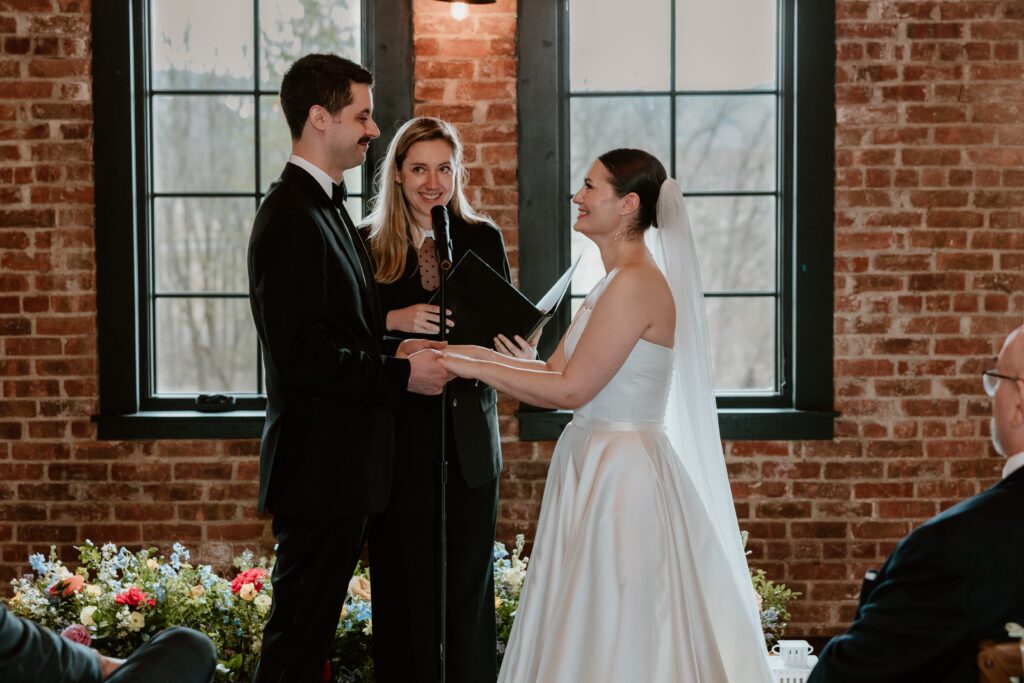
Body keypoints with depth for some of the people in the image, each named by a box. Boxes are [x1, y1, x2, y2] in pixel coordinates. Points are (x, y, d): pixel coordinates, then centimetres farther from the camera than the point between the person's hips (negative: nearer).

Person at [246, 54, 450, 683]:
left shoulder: (326, 207, 15)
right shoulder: (292, 218, -18)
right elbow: (300, 358, -24)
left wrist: (393, 349, 4)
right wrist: (401, 373, -16)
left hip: (343, 465, 10)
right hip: (320, 466, -10)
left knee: (314, 625, 16)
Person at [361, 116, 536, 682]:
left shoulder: (483, 239, 6)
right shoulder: (368, 245, 0)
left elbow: (509, 327, 5)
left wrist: (523, 353, -16)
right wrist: (396, 322, -19)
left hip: (469, 439, 2)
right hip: (398, 439, -1)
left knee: (470, 584, 7)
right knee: (403, 587, 6)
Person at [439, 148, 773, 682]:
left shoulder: (637, 283, -17)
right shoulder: (615, 283, 13)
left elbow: (572, 389, -18)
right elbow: (554, 372, 10)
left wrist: (473, 367, -13)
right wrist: (469, 354, 3)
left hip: (621, 473, -10)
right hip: (594, 465, 10)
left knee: (617, 638, -1)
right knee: (584, 634, 14)